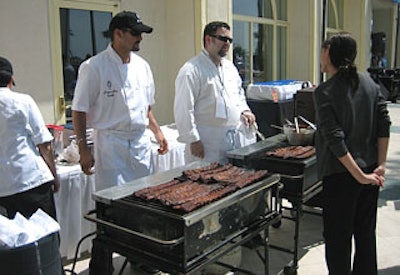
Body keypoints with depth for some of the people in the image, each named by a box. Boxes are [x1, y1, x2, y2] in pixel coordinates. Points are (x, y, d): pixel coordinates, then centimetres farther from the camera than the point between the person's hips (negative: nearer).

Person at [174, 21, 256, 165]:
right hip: (206, 142, -8)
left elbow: (239, 94, 28)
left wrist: (243, 111, 7)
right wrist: (193, 140, -18)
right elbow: (183, 110, -16)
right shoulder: (192, 70, -12)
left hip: (233, 137, 8)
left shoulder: (230, 67, 14)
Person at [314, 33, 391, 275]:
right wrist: (381, 165, 1)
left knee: (338, 239, 7)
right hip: (370, 171, 7)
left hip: (340, 174, -6)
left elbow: (335, 140, -20)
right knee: (366, 232, 20)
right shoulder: (369, 82, 3)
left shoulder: (325, 92, -15)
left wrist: (360, 176, -15)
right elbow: (384, 124, 1)